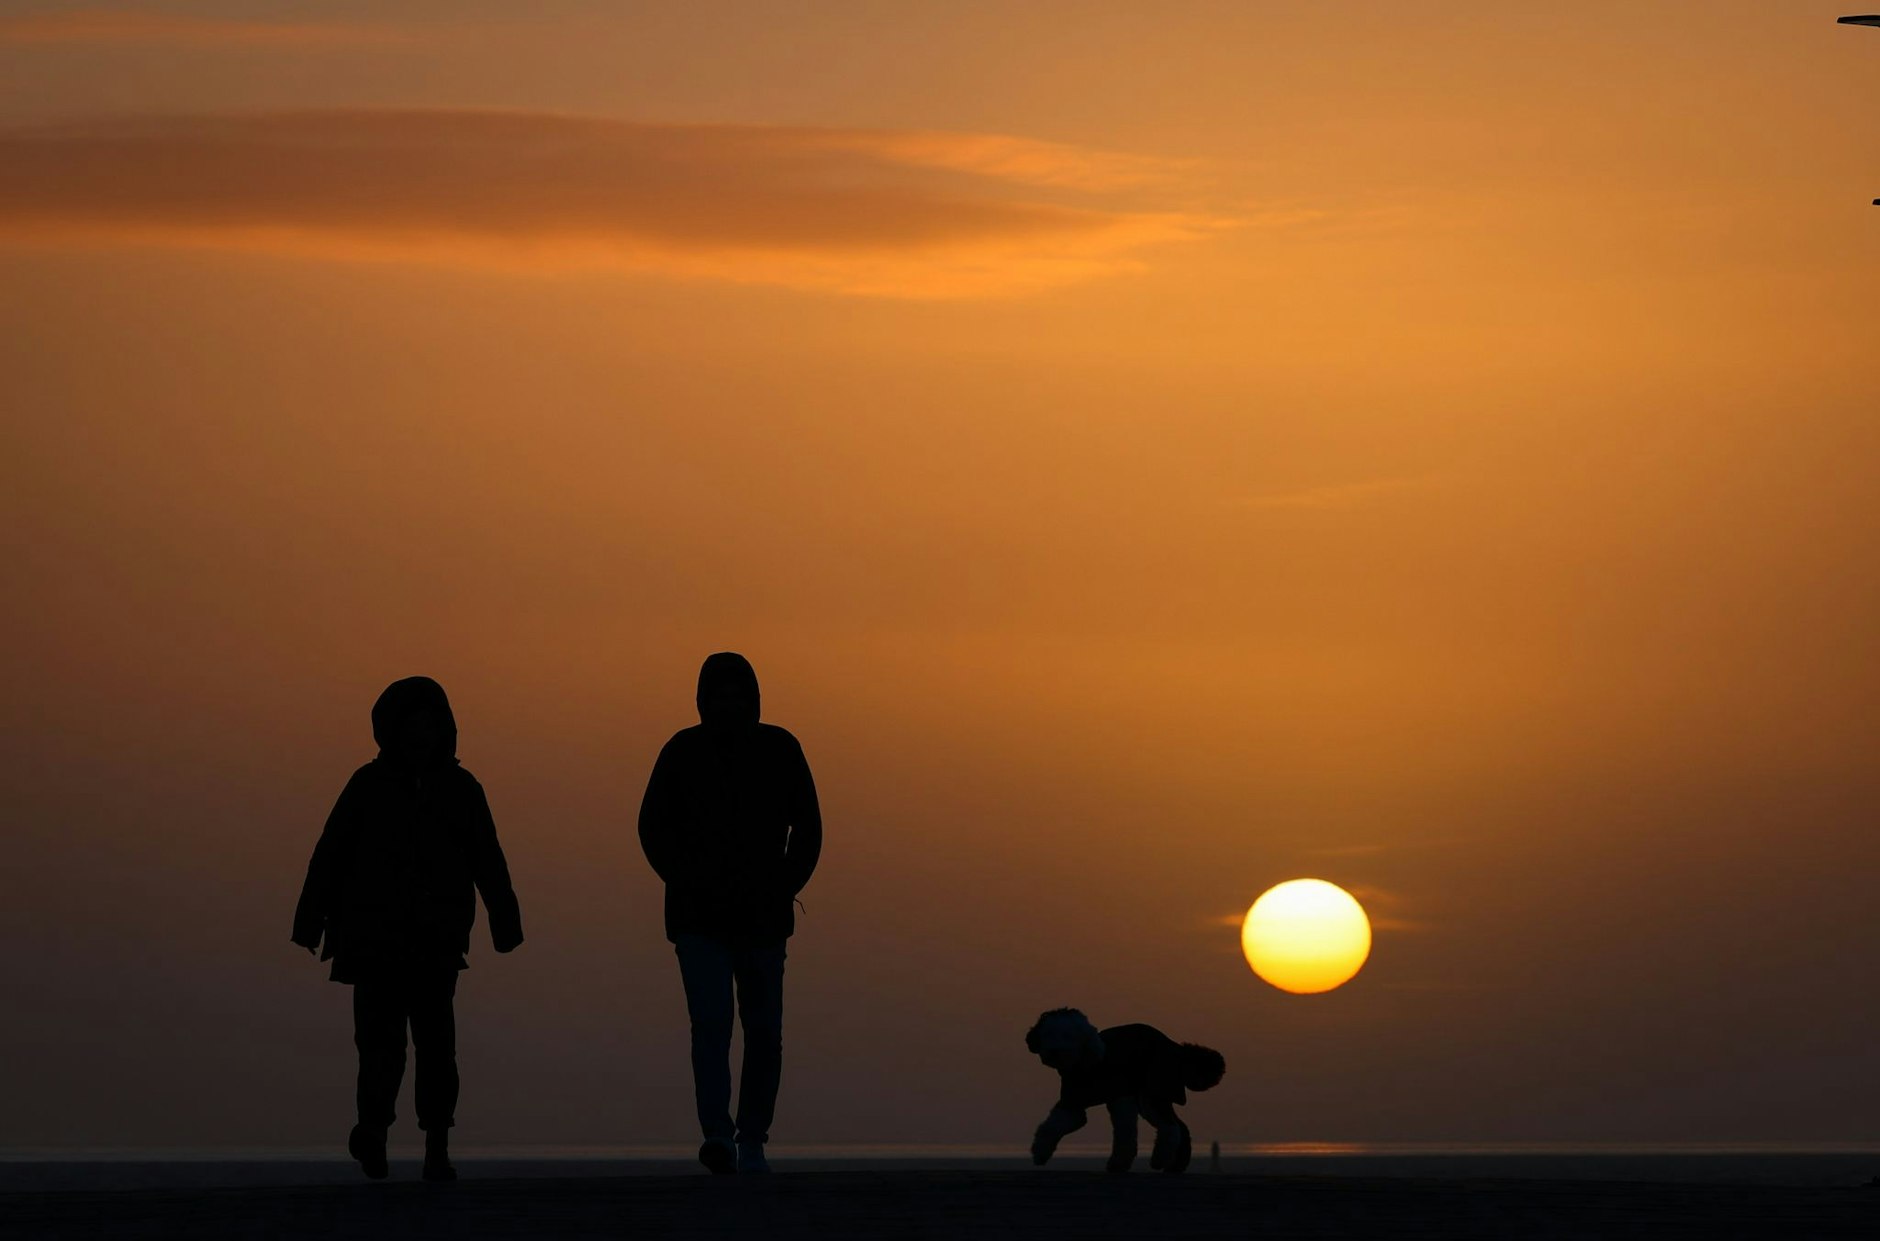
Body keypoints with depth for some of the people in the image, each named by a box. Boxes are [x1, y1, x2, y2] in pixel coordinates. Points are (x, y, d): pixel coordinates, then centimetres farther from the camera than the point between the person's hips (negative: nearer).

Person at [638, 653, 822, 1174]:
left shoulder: (779, 750, 3)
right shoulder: (683, 753, 1)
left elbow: (807, 829, 9)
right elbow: (653, 827, 7)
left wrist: (783, 888, -1)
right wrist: (685, 882, -4)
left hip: (762, 916, 2)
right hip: (699, 917, -2)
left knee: (764, 1032, 3)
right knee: (710, 1023, -16)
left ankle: (752, 1141, 14)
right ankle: (718, 1135, -26)